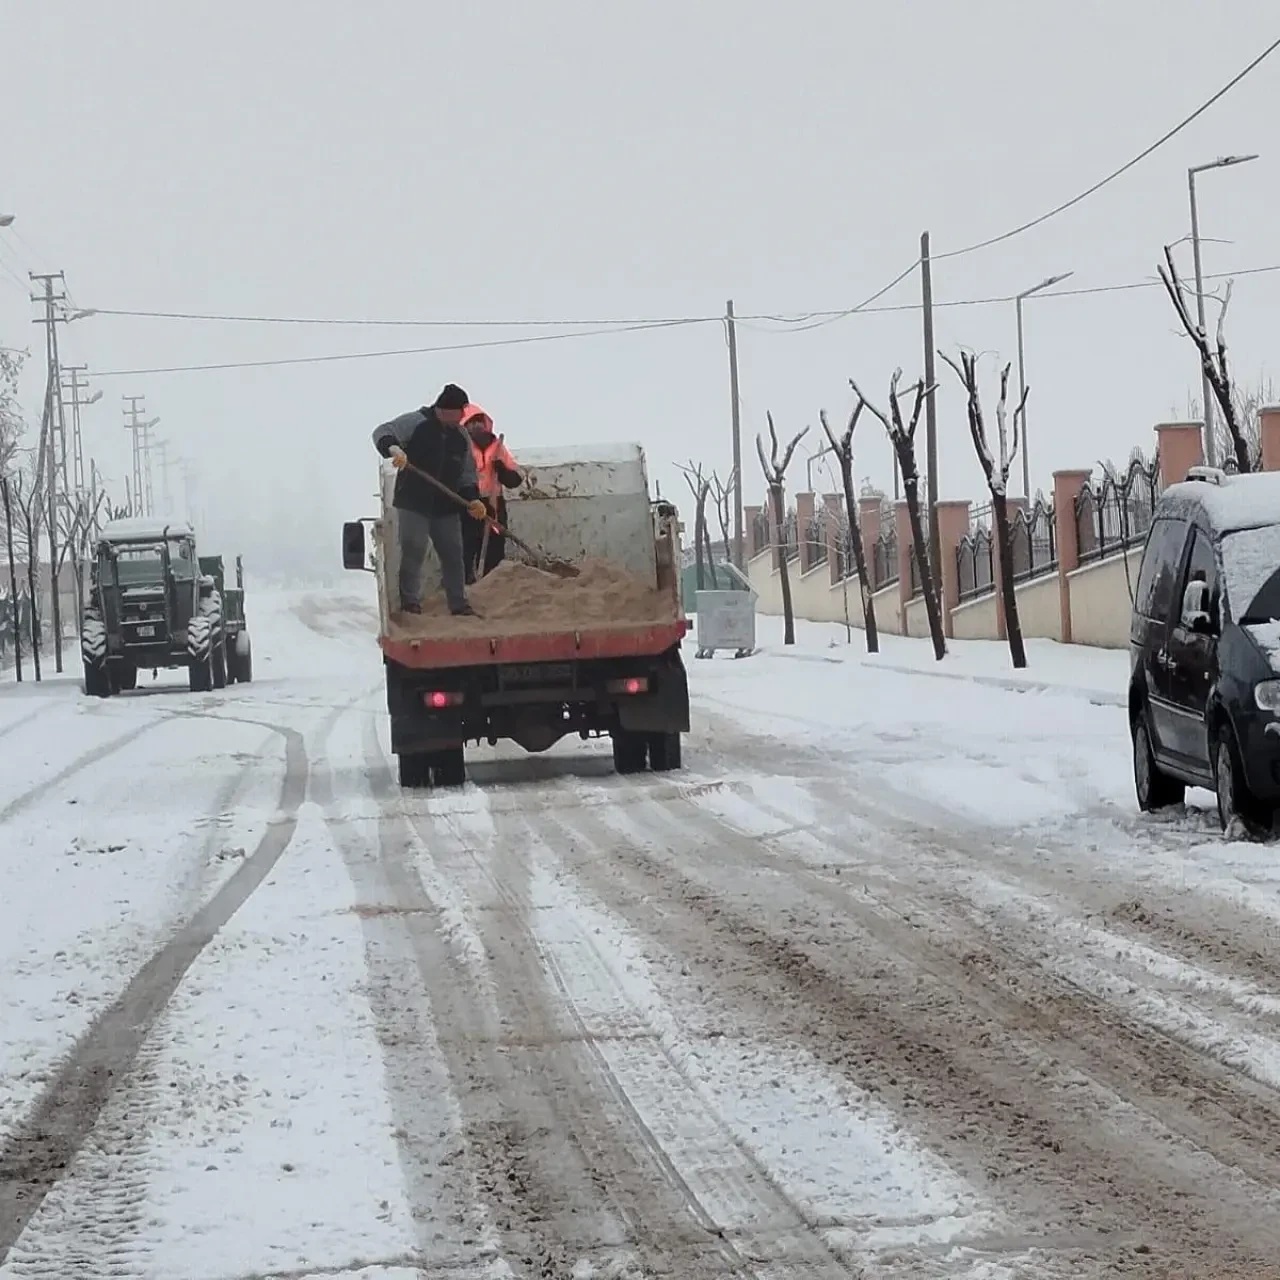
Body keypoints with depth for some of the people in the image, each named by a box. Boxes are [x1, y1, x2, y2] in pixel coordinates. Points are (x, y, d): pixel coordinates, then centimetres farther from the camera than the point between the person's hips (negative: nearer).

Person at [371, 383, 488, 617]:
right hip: (413, 503, -5)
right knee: (413, 552, -9)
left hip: (446, 508, 5)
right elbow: (382, 433, -15)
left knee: (453, 555, 6)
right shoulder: (415, 422, -6)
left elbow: (467, 474, 16)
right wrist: (393, 448, -37)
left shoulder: (461, 437, 11)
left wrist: (472, 499, -1)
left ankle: (458, 604, 14)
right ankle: (410, 601, -1)